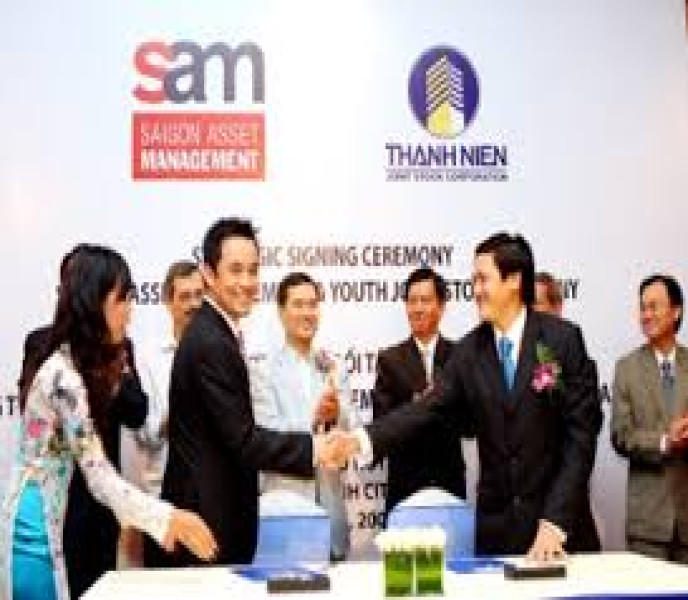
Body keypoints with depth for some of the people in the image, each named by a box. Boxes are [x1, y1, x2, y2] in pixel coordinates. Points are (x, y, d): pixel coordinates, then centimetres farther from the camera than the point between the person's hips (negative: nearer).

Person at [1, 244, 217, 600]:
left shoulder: (86, 366, 9)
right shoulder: (64, 375, -22)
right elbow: (99, 477, -24)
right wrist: (169, 518, -25)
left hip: (54, 523, 10)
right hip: (38, 528, -10)